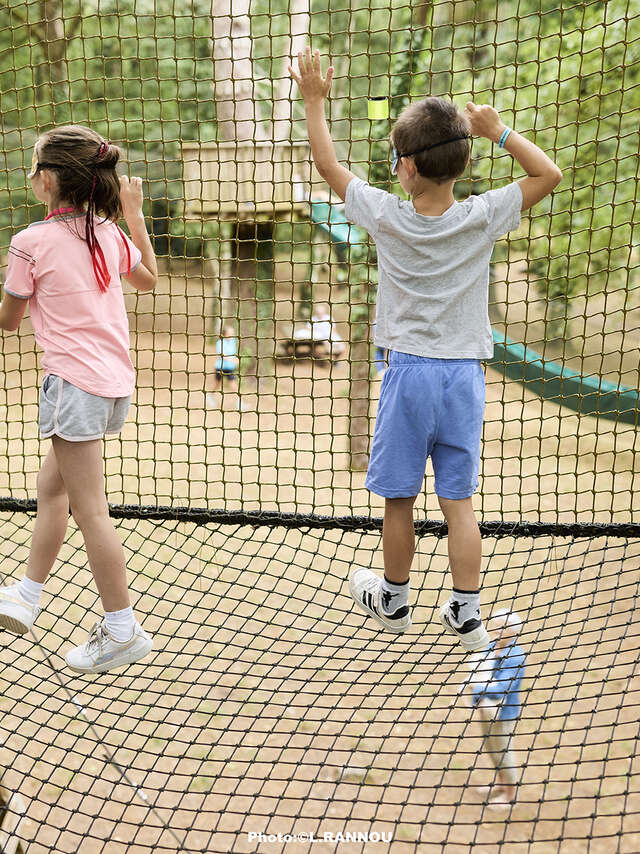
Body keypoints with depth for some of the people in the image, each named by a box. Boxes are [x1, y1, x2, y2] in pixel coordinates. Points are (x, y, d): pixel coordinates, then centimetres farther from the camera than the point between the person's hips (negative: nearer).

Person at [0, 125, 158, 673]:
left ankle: (122, 630, 6)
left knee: (89, 511, -1)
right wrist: (134, 214, 31)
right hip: (116, 381, 8)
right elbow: (148, 279, 27)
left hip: (76, 382, -8)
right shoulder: (110, 233, 7)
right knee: (51, 487, 20)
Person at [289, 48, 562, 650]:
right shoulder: (482, 218, -8)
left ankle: (393, 600, 29)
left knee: (399, 500, 11)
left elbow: (327, 165, 5)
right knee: (458, 500, 8)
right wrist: (497, 132, 0)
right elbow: (549, 174, 4)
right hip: (465, 375, 2)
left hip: (410, 372, -2)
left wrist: (314, 101, 14)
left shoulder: (387, 217, -9)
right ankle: (466, 615, 14)